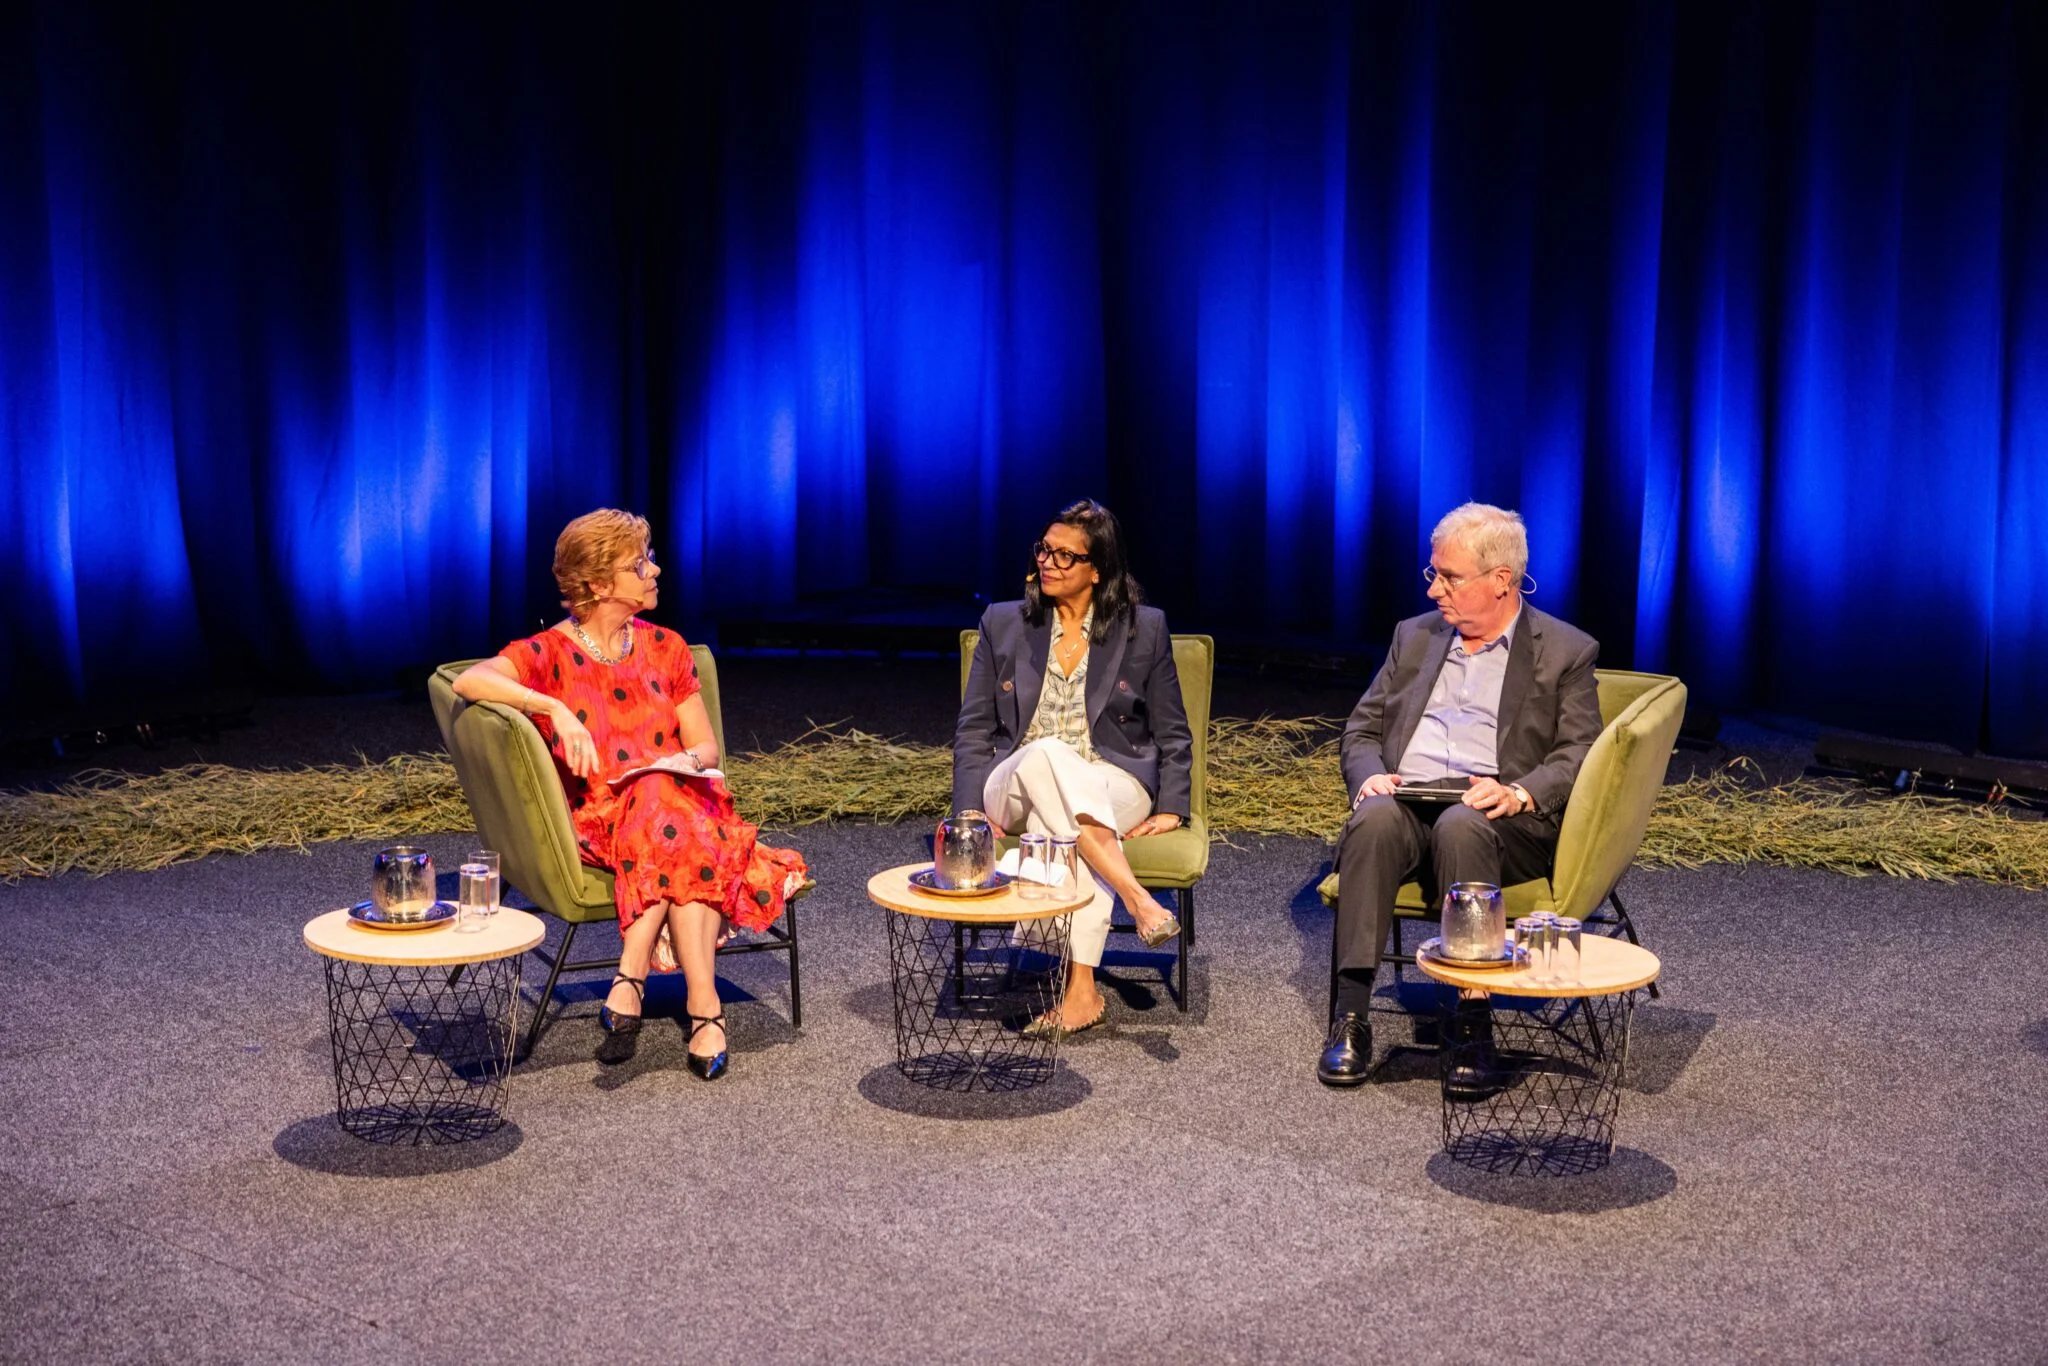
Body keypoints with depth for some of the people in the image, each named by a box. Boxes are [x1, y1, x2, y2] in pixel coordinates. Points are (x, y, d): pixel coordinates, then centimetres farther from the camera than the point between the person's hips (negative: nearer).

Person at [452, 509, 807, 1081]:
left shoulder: (664, 647, 14)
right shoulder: (551, 653, 0)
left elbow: (705, 747, 15)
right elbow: (469, 681, -20)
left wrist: (688, 761, -9)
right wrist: (554, 708, -31)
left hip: (679, 806, 3)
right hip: (597, 824, -3)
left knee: (673, 830, -34)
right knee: (665, 816, -36)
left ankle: (631, 980, -35)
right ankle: (704, 1007, -39)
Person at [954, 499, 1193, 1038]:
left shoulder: (1145, 628, 8)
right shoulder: (1003, 624, 11)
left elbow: (1172, 735, 10)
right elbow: (974, 731, 9)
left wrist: (1170, 808, -4)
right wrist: (973, 813, -5)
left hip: (1112, 791, -1)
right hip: (1016, 790, 1)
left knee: (1064, 828, -37)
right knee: (1044, 755, -36)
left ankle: (1082, 988, -42)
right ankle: (1136, 897, -45)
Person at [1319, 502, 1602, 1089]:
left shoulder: (1566, 652, 9)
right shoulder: (1415, 636, 22)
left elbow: (1579, 755, 0)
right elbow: (1361, 729, 21)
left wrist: (1519, 793, -19)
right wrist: (1369, 776, -2)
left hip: (1502, 818, -3)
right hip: (1404, 800, 3)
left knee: (1462, 827, -38)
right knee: (1373, 820, -33)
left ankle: (1473, 1021, -33)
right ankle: (1350, 1015, -35)